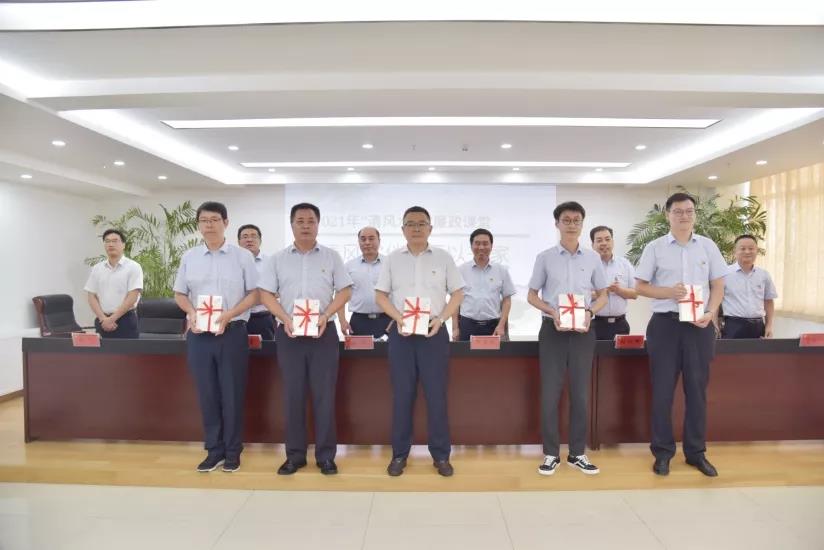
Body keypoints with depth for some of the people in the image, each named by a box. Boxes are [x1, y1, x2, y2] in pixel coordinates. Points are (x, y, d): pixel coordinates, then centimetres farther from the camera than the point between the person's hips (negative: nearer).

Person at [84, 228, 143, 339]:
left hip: (125, 320, -4)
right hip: (102, 322, 4)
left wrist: (112, 319, -14)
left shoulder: (133, 267, -5)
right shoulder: (97, 268, 10)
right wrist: (103, 319, -7)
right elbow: (92, 297, 7)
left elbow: (132, 298, -12)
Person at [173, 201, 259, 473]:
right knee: (207, 394, 10)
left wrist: (229, 314, -14)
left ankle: (232, 452, 18)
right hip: (199, 334, 3)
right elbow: (180, 293, 13)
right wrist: (191, 313, -7)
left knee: (232, 394, 4)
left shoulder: (243, 256, -1)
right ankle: (214, 450, 23)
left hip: (232, 332, -3)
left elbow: (254, 293, -2)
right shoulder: (189, 257, 9)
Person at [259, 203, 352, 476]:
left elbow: (344, 291, 3)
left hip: (323, 332, -1)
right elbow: (266, 294, 4)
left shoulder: (331, 257, 5)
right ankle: (295, 454, 18)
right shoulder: (277, 259, 7)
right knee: (293, 394, 6)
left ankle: (326, 455, 13)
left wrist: (326, 315, -12)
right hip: (288, 333, 1)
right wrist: (285, 318, -11)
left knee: (324, 394, 2)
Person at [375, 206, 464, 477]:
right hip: (401, 333, 1)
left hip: (434, 332, 0)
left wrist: (440, 319, -10)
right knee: (402, 395, 6)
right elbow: (381, 295, 6)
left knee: (436, 395, 3)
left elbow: (457, 294, 4)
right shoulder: (392, 259, 6)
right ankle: (399, 454, 19)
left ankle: (441, 455, 16)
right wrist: (398, 317, -10)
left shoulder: (443, 258, 4)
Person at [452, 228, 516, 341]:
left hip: (493, 326, 1)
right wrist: (455, 328, 1)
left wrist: (501, 325, -2)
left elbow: (507, 299, 8)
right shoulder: (461, 270, 6)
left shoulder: (501, 270, 7)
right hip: (467, 325, 0)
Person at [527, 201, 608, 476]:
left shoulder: (593, 258, 6)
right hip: (552, 329, -1)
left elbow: (603, 295, 12)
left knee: (580, 393, 8)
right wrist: (552, 312, -13)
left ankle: (577, 453, 20)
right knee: (550, 392, 2)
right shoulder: (545, 257, 2)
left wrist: (589, 312, -9)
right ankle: (551, 454, 14)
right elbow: (531, 295, 5)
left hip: (583, 331, 2)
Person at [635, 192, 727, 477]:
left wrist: (711, 313, -8)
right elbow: (641, 286, 1)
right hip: (665, 324, -2)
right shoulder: (655, 248, 0)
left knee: (697, 390, 10)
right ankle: (663, 452, 17)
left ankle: (696, 452, 24)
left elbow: (718, 285, 8)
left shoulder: (708, 246, 7)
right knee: (662, 390, 3)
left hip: (699, 325, 2)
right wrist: (668, 292, -15)